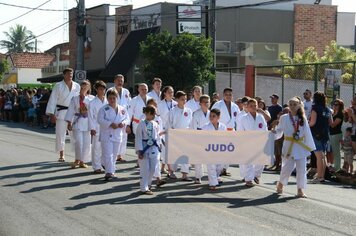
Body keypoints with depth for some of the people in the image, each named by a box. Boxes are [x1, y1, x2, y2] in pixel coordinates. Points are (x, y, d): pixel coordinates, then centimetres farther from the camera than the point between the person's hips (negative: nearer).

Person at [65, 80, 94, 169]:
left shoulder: (92, 98, 4)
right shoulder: (75, 98, 4)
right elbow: (71, 110, 4)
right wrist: (69, 122, 0)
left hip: (88, 122, 1)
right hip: (78, 122, -1)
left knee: (86, 143, 3)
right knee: (78, 142, -10)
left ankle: (82, 161, 17)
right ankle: (78, 160, 7)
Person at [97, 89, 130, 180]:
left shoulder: (122, 109, 7)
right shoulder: (104, 109, -6)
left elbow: (127, 118, 10)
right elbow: (100, 120, -14)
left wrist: (123, 123, -13)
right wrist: (111, 124, -24)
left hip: (117, 135, 5)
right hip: (106, 134, -5)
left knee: (114, 154, 14)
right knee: (108, 154, -12)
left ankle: (111, 171, 27)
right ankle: (109, 172, -15)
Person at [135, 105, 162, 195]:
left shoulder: (155, 125, 6)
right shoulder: (141, 124, -9)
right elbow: (138, 138, -10)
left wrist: (158, 147, 8)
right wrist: (139, 151, -14)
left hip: (154, 149, 5)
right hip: (144, 148, -5)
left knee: (153, 168, 8)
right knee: (145, 169, 0)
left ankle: (147, 184, 30)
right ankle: (144, 188, 9)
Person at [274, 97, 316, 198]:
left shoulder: (302, 118, 4)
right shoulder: (284, 118, -2)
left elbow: (307, 133, 5)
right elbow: (279, 130, 3)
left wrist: (310, 146, 4)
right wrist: (274, 131, -19)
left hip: (301, 147, 2)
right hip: (289, 146, -2)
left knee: (302, 169, 1)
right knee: (287, 168, -2)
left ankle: (300, 190, 9)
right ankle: (280, 183, 25)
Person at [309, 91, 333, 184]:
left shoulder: (315, 108, -10)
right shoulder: (327, 109, 9)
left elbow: (313, 122, -16)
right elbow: (331, 122, 13)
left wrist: (307, 125, 2)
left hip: (316, 134, -6)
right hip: (325, 134, 7)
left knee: (319, 156, -7)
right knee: (323, 156, 13)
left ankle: (319, 177, -7)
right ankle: (322, 176, 17)